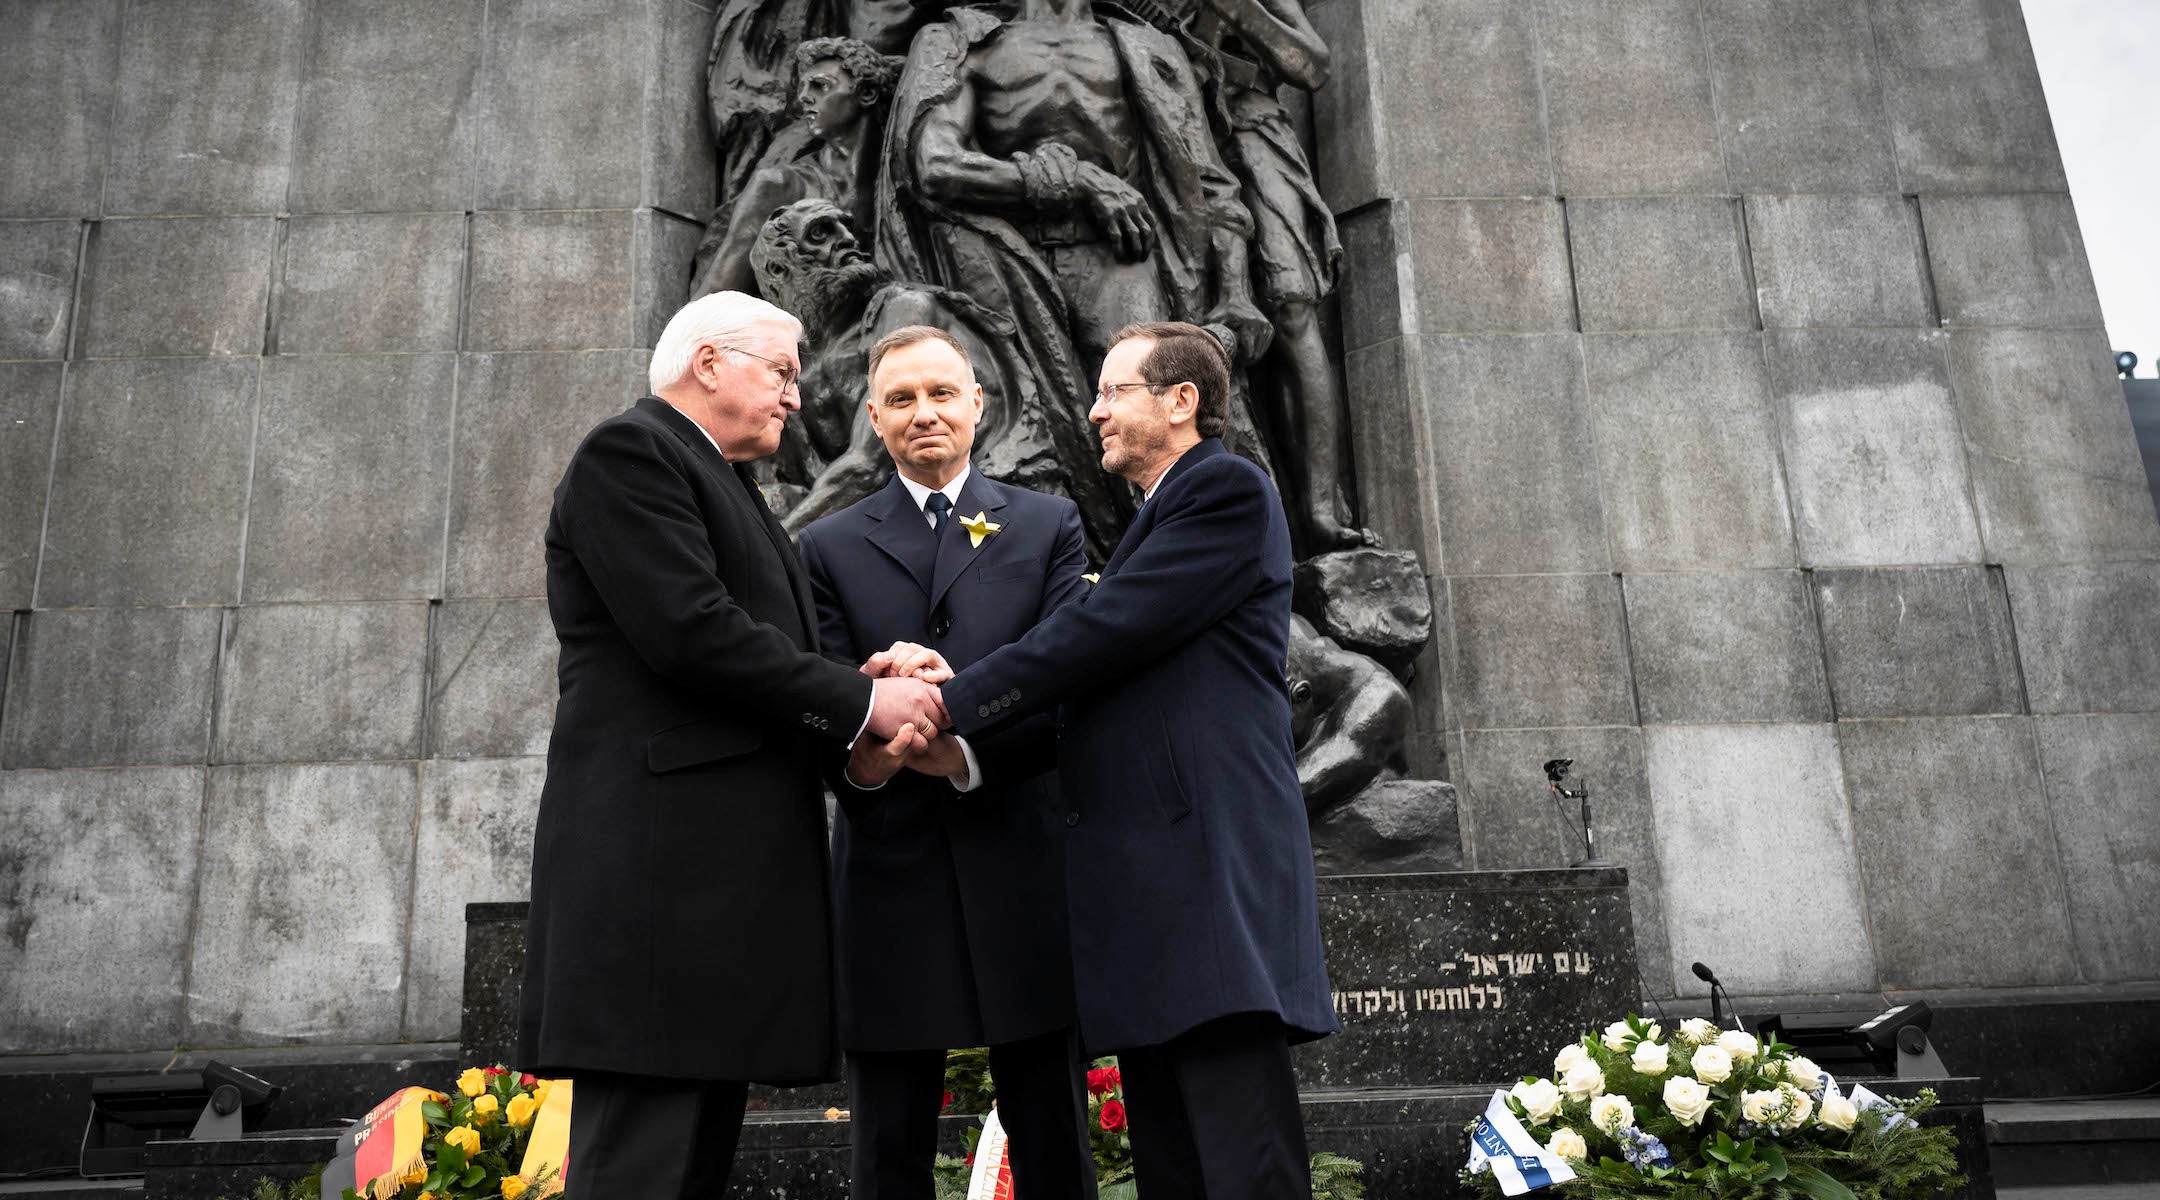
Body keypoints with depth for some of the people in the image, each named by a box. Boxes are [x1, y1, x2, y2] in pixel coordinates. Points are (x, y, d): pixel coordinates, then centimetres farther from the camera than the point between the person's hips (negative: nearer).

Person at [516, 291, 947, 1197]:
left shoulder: (726, 488, 27)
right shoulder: (629, 452, -3)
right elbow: (691, 633, -16)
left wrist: (855, 735, 2)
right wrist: (861, 704, -9)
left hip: (736, 870, 10)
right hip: (659, 859, -10)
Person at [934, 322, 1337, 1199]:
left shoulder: (1229, 489, -2)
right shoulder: (1156, 523, 26)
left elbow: (1099, 632, -12)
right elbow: (1098, 651, 17)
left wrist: (949, 706, -8)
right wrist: (947, 683, 3)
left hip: (1210, 865, -9)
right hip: (1145, 893, 9)